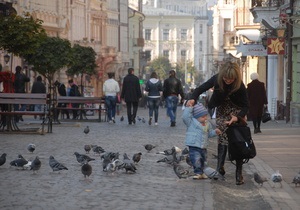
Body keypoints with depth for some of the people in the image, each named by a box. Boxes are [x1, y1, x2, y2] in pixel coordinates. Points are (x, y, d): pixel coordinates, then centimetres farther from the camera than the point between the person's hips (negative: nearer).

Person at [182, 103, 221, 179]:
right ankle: (198, 172, -6)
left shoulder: (207, 124, 10)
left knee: (203, 160, 17)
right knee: (196, 160, -17)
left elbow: (209, 133, 22)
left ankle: (201, 172, 33)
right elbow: (185, 116, -23)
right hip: (194, 147, -7)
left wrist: (215, 132, 3)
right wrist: (189, 108, -21)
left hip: (203, 147, 7)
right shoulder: (192, 122, -9)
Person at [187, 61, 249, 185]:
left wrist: (237, 117, -36)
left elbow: (246, 106, -18)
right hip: (222, 111, 2)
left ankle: (239, 173, -3)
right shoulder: (217, 79, -22)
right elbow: (201, 88, -16)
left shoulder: (240, 86, -26)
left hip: (237, 112, -2)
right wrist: (193, 99, -37)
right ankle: (220, 166, 7)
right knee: (223, 138, -10)